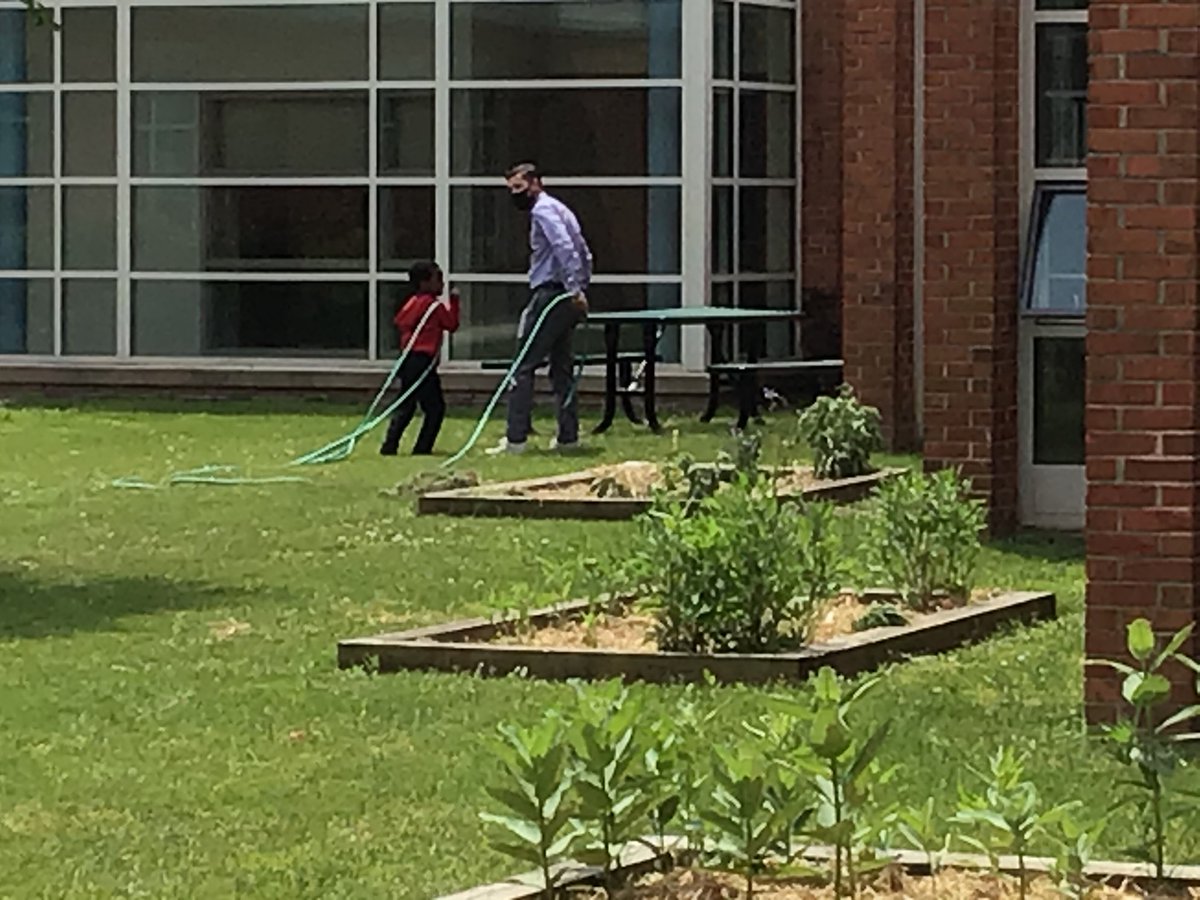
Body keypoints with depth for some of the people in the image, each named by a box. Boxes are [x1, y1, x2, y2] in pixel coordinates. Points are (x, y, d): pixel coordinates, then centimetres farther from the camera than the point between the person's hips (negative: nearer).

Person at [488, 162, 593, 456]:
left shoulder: (543, 210, -8)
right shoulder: (558, 209, 22)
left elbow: (565, 248, -23)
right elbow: (585, 255, 23)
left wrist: (574, 289, -28)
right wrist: (580, 289, 17)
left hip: (550, 292, -10)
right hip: (568, 298, 10)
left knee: (523, 365, -7)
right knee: (561, 367, 14)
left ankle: (515, 438, -10)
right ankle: (568, 436, 15)